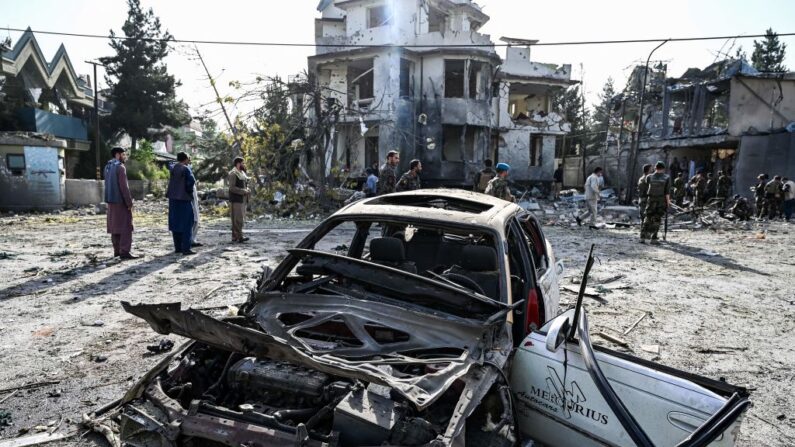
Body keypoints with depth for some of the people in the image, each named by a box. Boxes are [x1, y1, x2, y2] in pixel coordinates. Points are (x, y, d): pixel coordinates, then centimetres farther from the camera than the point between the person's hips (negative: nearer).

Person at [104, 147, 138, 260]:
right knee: (125, 226, -7)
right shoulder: (120, 167, -14)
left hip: (111, 201, 9)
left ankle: (117, 250, 17)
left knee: (114, 225, 12)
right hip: (120, 201, -9)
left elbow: (109, 184, 15)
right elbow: (123, 186, -18)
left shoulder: (107, 166, 13)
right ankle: (124, 251, -9)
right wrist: (129, 202, -15)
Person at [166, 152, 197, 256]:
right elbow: (192, 181, -22)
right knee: (186, 224, -2)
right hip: (184, 198, -7)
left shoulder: (172, 168, 8)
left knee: (176, 223, 12)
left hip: (173, 198, 7)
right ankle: (186, 248, -5)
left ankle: (177, 247, 16)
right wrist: (189, 190, -4)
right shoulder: (185, 169, -10)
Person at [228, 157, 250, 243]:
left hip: (243, 199, 9)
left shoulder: (242, 173, 18)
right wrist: (244, 191, -19)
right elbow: (232, 187, -17)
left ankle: (235, 236, 13)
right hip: (236, 199, -9)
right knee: (237, 218, -11)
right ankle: (239, 236, -13)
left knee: (241, 218, 8)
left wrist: (247, 190, 4)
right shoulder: (233, 173, -10)